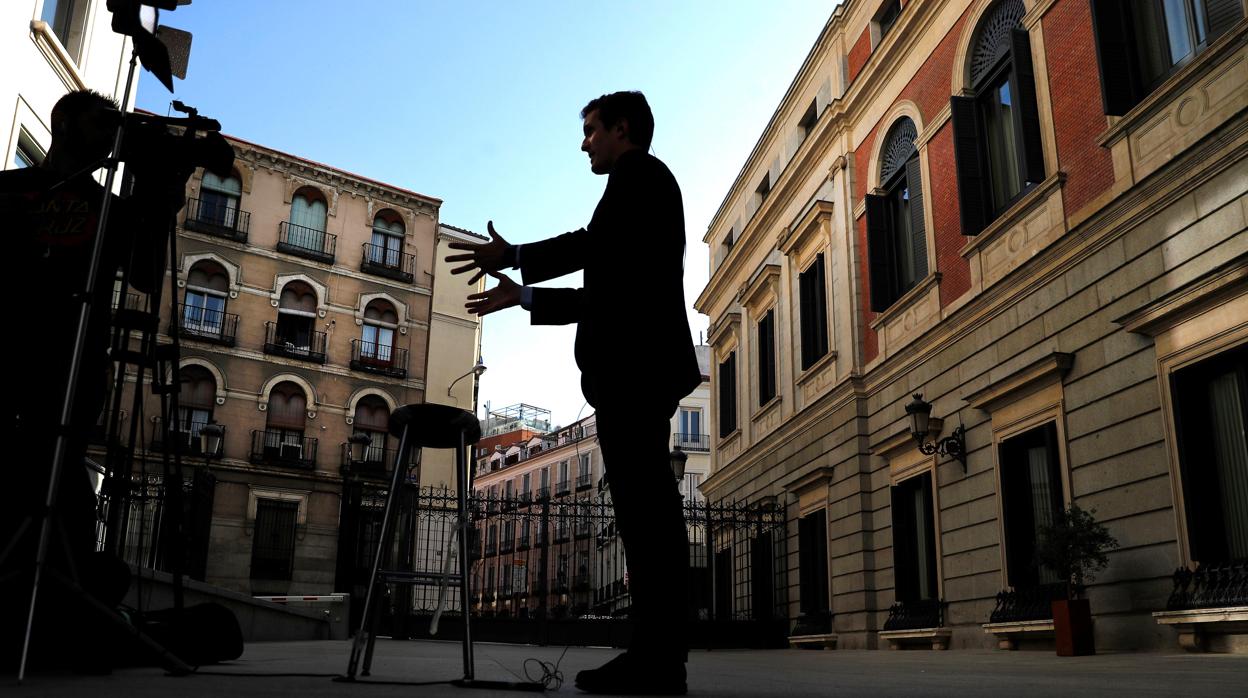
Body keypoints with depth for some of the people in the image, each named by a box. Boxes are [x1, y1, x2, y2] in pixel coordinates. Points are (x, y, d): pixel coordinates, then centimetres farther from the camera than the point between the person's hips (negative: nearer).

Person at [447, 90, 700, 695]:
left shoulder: (640, 173, 4)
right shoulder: (645, 185, 31)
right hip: (641, 366, 10)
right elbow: (605, 294, 29)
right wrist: (524, 296, 28)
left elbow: (596, 244, -11)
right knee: (645, 506, 4)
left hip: (633, 362, -10)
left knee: (644, 503, -14)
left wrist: (515, 256, 1)